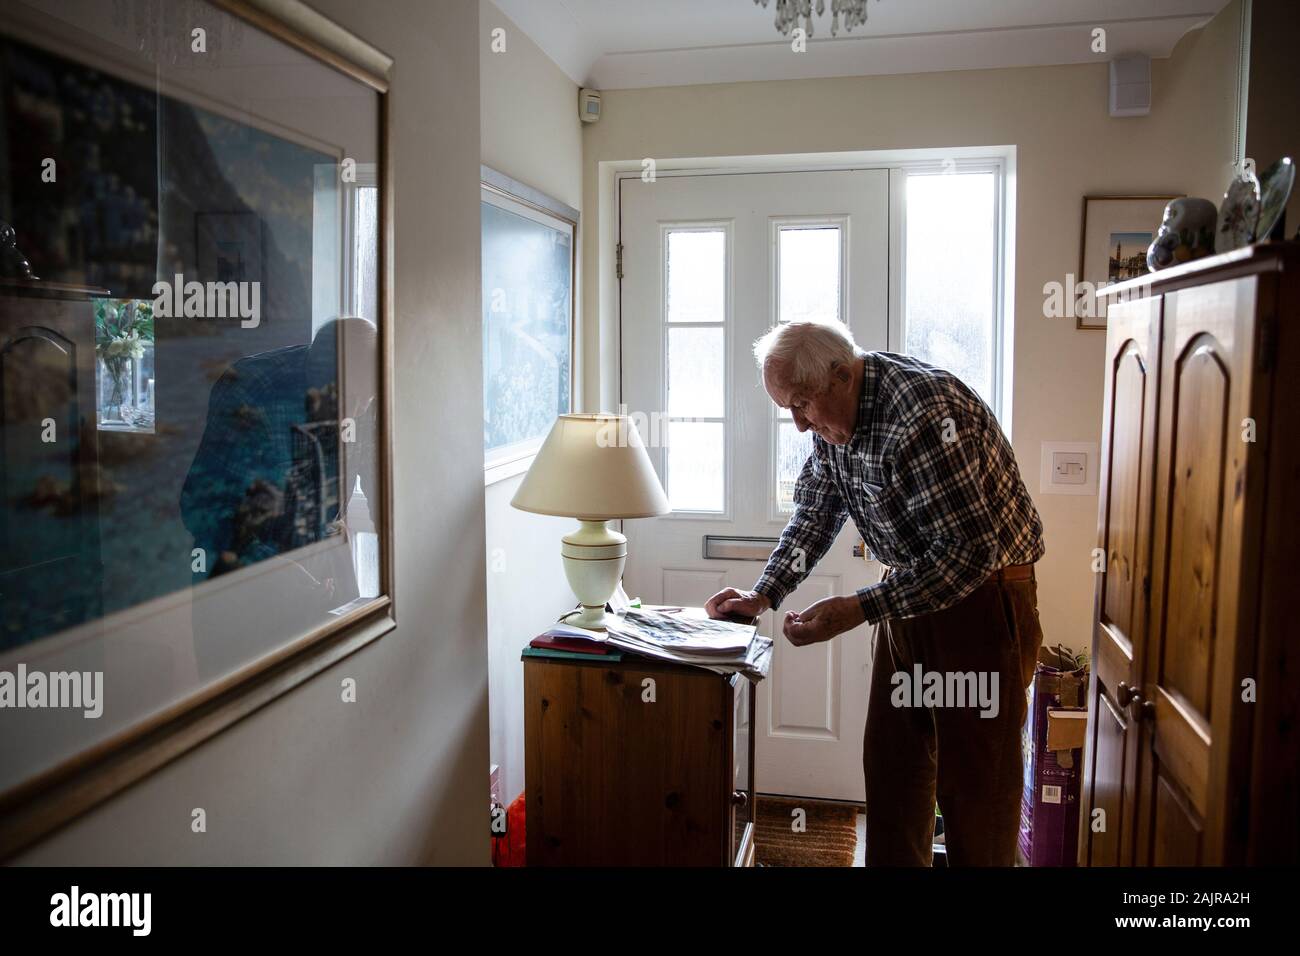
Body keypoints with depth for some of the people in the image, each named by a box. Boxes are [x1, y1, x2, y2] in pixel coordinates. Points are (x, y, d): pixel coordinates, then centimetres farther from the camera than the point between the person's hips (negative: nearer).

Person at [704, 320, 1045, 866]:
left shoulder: (925, 411, -29)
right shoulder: (833, 414, -1)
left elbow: (970, 552, -30)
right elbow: (815, 513, 11)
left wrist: (859, 609, -31)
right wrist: (763, 595, 0)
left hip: (983, 592, -8)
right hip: (912, 585, 8)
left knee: (974, 775, 1)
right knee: (891, 759, 13)